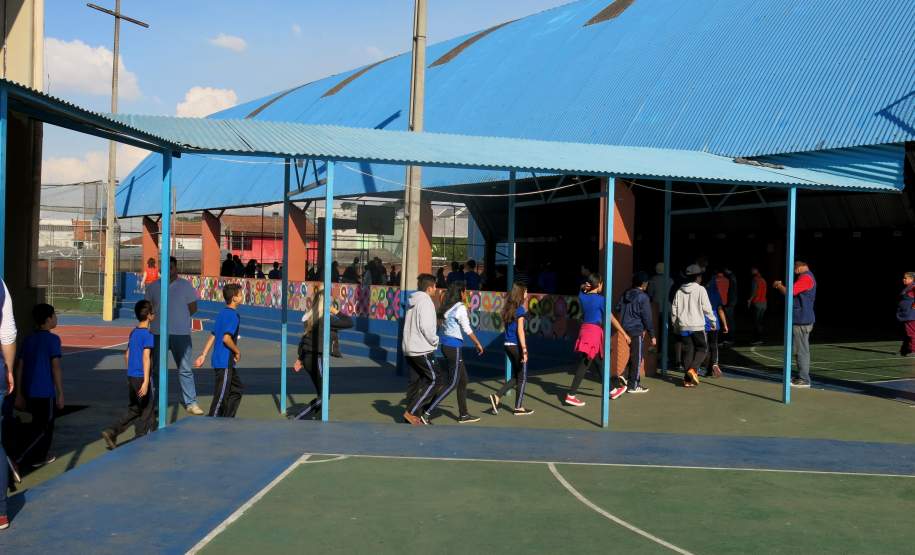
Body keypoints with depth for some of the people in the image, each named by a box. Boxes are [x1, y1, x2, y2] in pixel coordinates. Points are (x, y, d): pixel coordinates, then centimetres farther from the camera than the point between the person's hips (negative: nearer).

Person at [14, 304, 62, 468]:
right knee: (44, 429, 0)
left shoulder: (28, 340, 10)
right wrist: (60, 394, -9)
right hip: (45, 392, -7)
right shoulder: (52, 339, -10)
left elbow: (19, 368, 9)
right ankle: (19, 460, -10)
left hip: (29, 392, 7)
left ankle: (40, 457, 31)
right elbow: (56, 368, -14)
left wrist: (19, 393, 15)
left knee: (38, 425, 22)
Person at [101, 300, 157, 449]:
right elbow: (146, 358, -21)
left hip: (131, 377, 8)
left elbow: (126, 355, 18)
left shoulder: (133, 332, 10)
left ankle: (111, 432, 2)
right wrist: (146, 381, -22)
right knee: (147, 410, 6)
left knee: (133, 410, 15)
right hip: (142, 378, -8)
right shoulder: (148, 334, -14)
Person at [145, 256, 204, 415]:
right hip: (158, 334, 2)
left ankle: (191, 403, 2)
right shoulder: (153, 287, 9)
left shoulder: (186, 285, 3)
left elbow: (193, 308, 4)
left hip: (181, 334, -2)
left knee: (185, 369, -2)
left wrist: (178, 318, -1)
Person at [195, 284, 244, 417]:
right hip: (225, 362, -10)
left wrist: (203, 355, 15)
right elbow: (226, 338, -25)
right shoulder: (233, 315, -15)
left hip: (218, 359, 10)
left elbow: (213, 336, 15)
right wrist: (237, 352, -11)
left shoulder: (222, 313, 13)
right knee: (221, 396, -3)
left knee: (237, 388, 18)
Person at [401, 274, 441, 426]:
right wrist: (435, 341, -6)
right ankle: (411, 412, -8)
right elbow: (426, 327, -21)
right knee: (433, 380, -4)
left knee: (415, 381, 12)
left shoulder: (413, 301, 14)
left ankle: (411, 415, 13)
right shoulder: (425, 301, -13)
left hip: (409, 348, 9)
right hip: (422, 349, -9)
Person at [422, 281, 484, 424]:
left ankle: (463, 414, 20)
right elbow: (467, 329, -15)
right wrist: (477, 343, -5)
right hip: (454, 346, -9)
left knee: (463, 380, 15)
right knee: (453, 383, -4)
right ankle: (428, 412, -10)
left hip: (446, 345, 9)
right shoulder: (460, 308, -12)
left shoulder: (447, 307, 11)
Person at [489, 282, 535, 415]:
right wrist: (524, 350, -17)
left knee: (515, 377, 17)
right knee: (522, 378, 6)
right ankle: (518, 408, 12)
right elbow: (520, 331, -17)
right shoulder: (520, 310, -13)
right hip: (517, 346, -7)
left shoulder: (508, 308, 10)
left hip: (508, 345, 8)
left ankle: (497, 397, 4)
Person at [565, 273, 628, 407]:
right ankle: (571, 395, -3)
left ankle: (612, 390, 28)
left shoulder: (582, 296, 4)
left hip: (584, 329, 7)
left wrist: (584, 287, 3)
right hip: (594, 331, -7)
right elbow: (612, 319, -10)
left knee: (599, 362, 15)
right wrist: (624, 334, -3)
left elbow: (583, 290, 29)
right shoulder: (600, 299, -12)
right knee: (584, 365, -3)